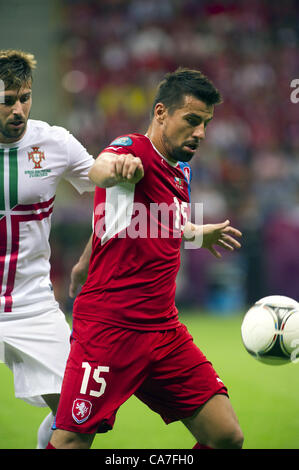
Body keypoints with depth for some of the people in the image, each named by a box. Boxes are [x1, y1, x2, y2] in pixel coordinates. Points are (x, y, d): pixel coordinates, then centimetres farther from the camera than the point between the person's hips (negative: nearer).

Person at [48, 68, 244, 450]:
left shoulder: (182, 172, 15)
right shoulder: (133, 148, -10)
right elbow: (99, 171, -37)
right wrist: (114, 167, -57)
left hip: (164, 329, 8)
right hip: (108, 329, -8)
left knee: (227, 437, -1)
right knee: (70, 443, -11)